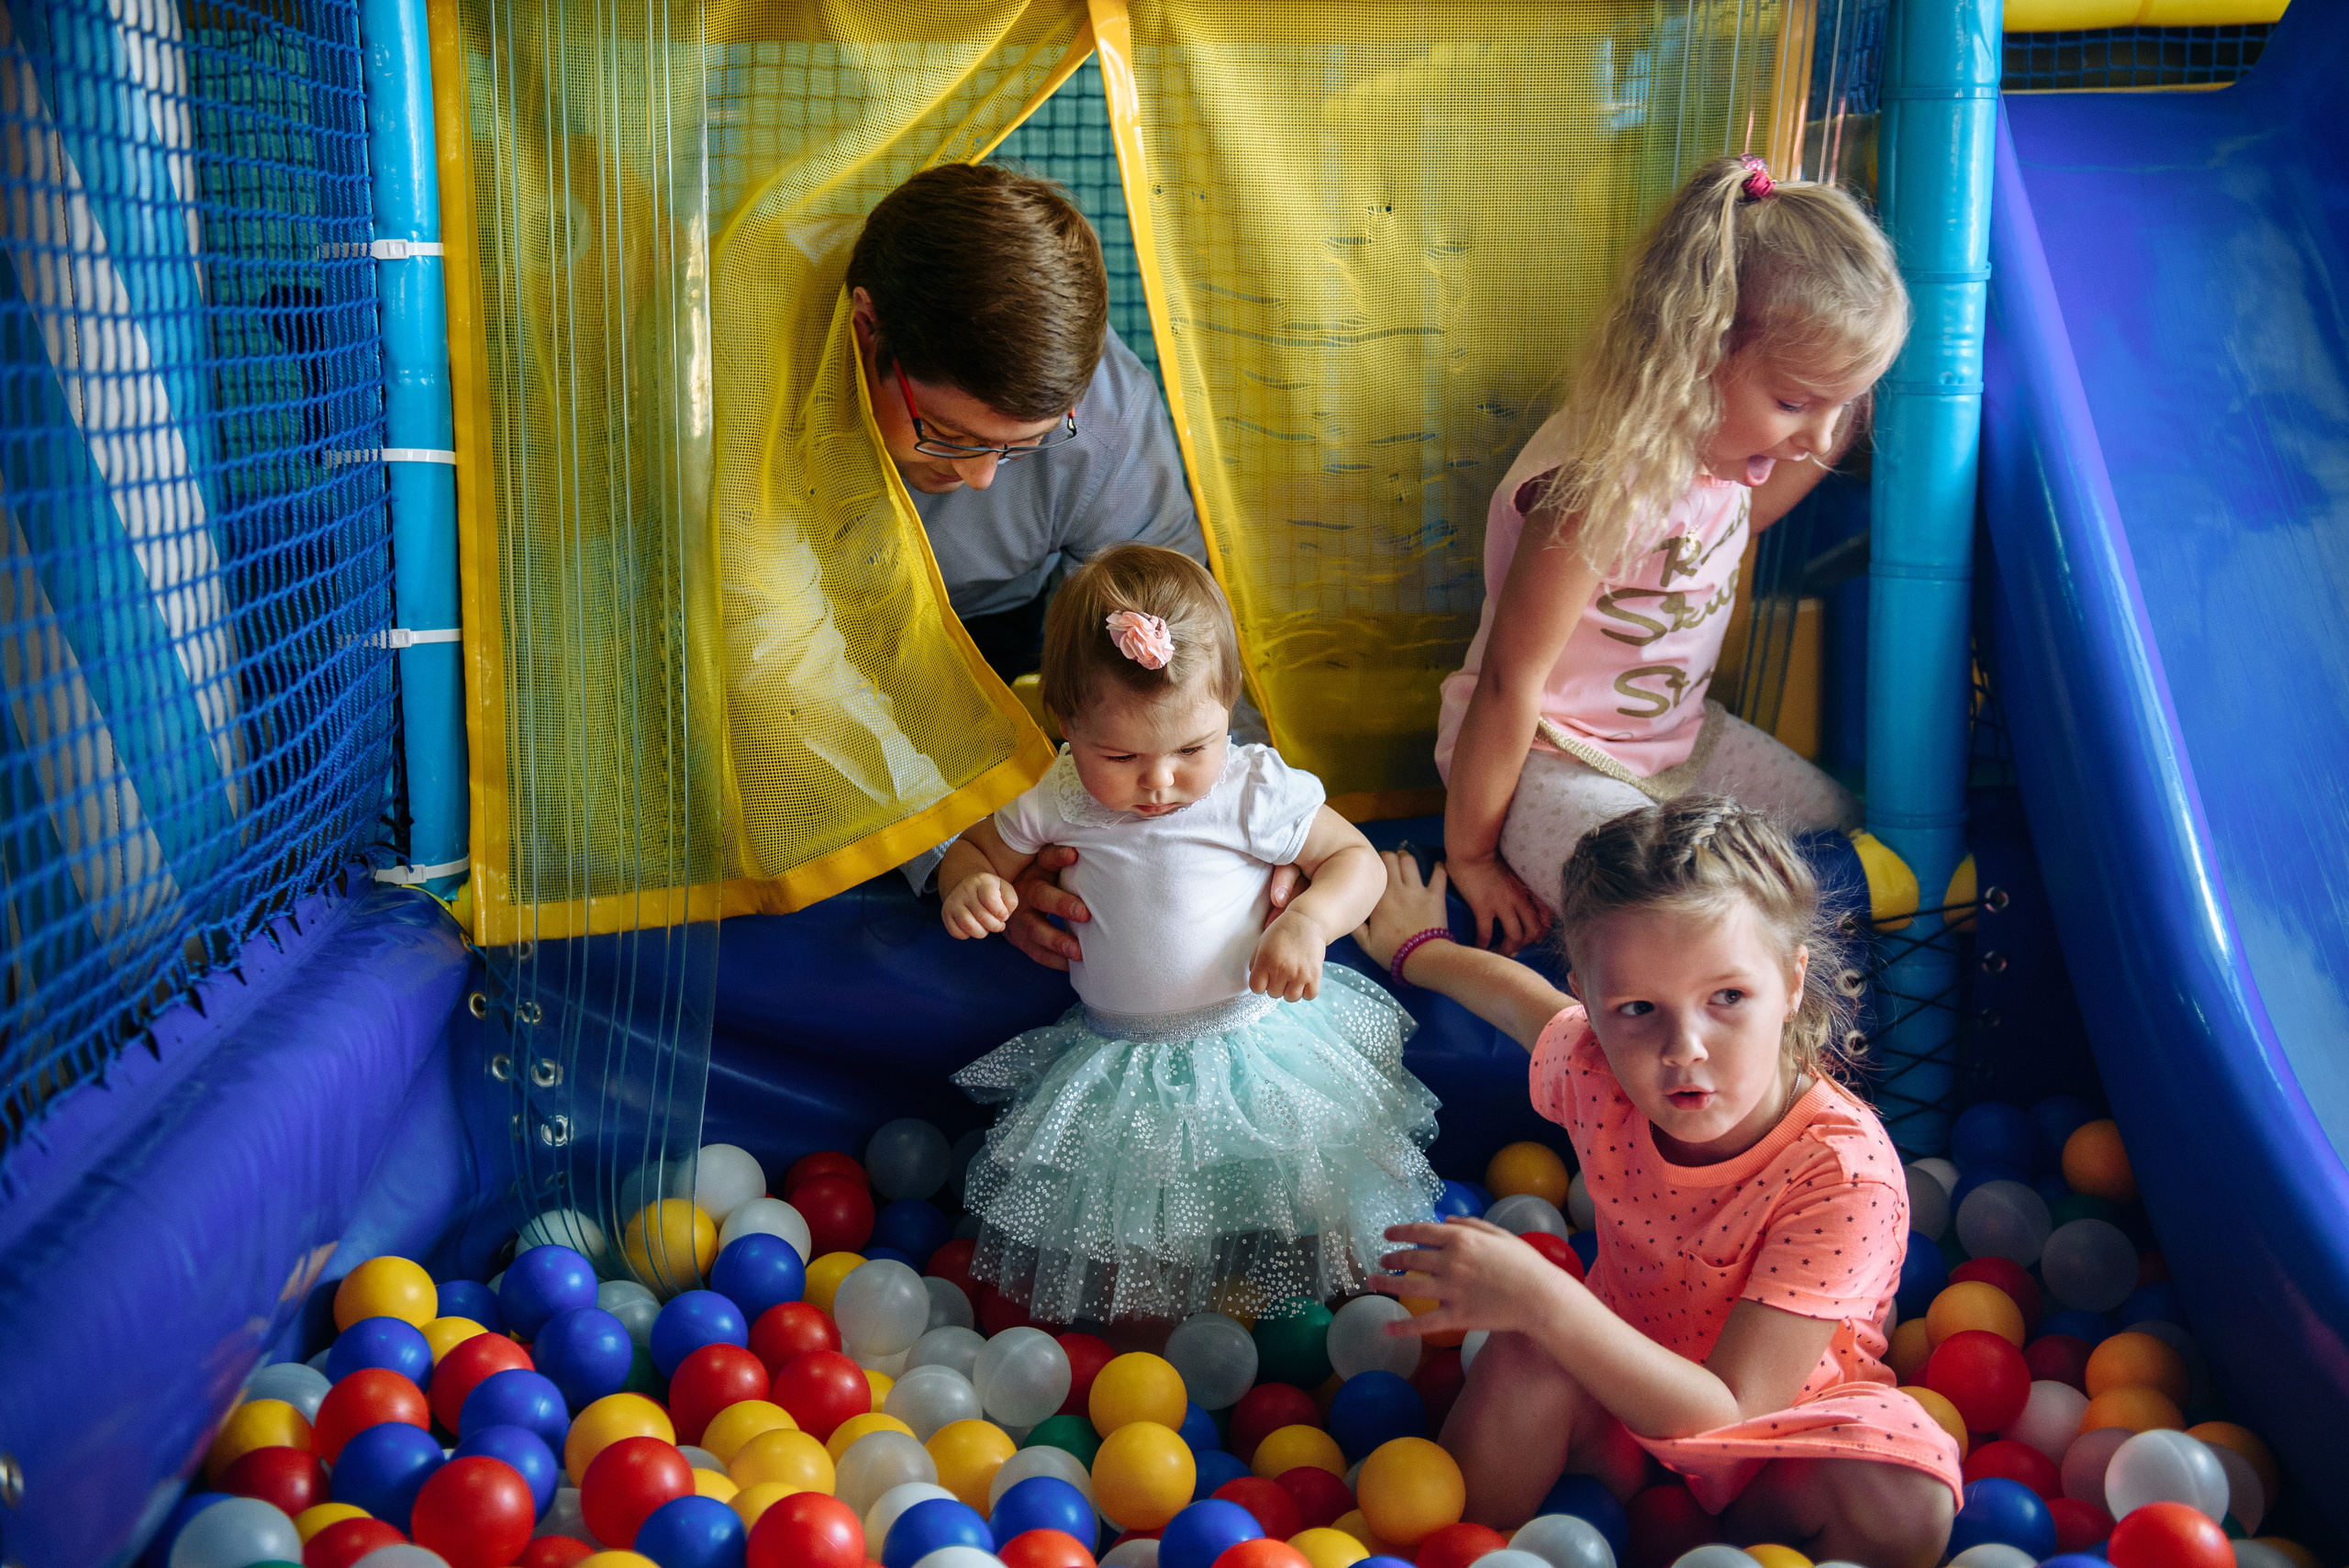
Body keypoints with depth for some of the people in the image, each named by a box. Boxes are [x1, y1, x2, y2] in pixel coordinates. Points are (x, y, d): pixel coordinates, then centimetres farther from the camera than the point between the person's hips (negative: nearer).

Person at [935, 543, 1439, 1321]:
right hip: (1118, 1065, 1)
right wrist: (971, 885, -14)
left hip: (1255, 1044, -1)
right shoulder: (1056, 802, -7)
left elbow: (1357, 858, 0)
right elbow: (975, 848, 11)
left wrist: (1310, 921, -20)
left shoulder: (1255, 792, -11)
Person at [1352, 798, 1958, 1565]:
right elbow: (1513, 991, 8)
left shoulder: (1847, 1175, -33)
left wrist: (1543, 1299, -46)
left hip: (1778, 1434, -3)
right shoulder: (1598, 1070, -19)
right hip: (1627, 1387, 3)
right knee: (1522, 1358, -28)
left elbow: (1727, 1412, -35)